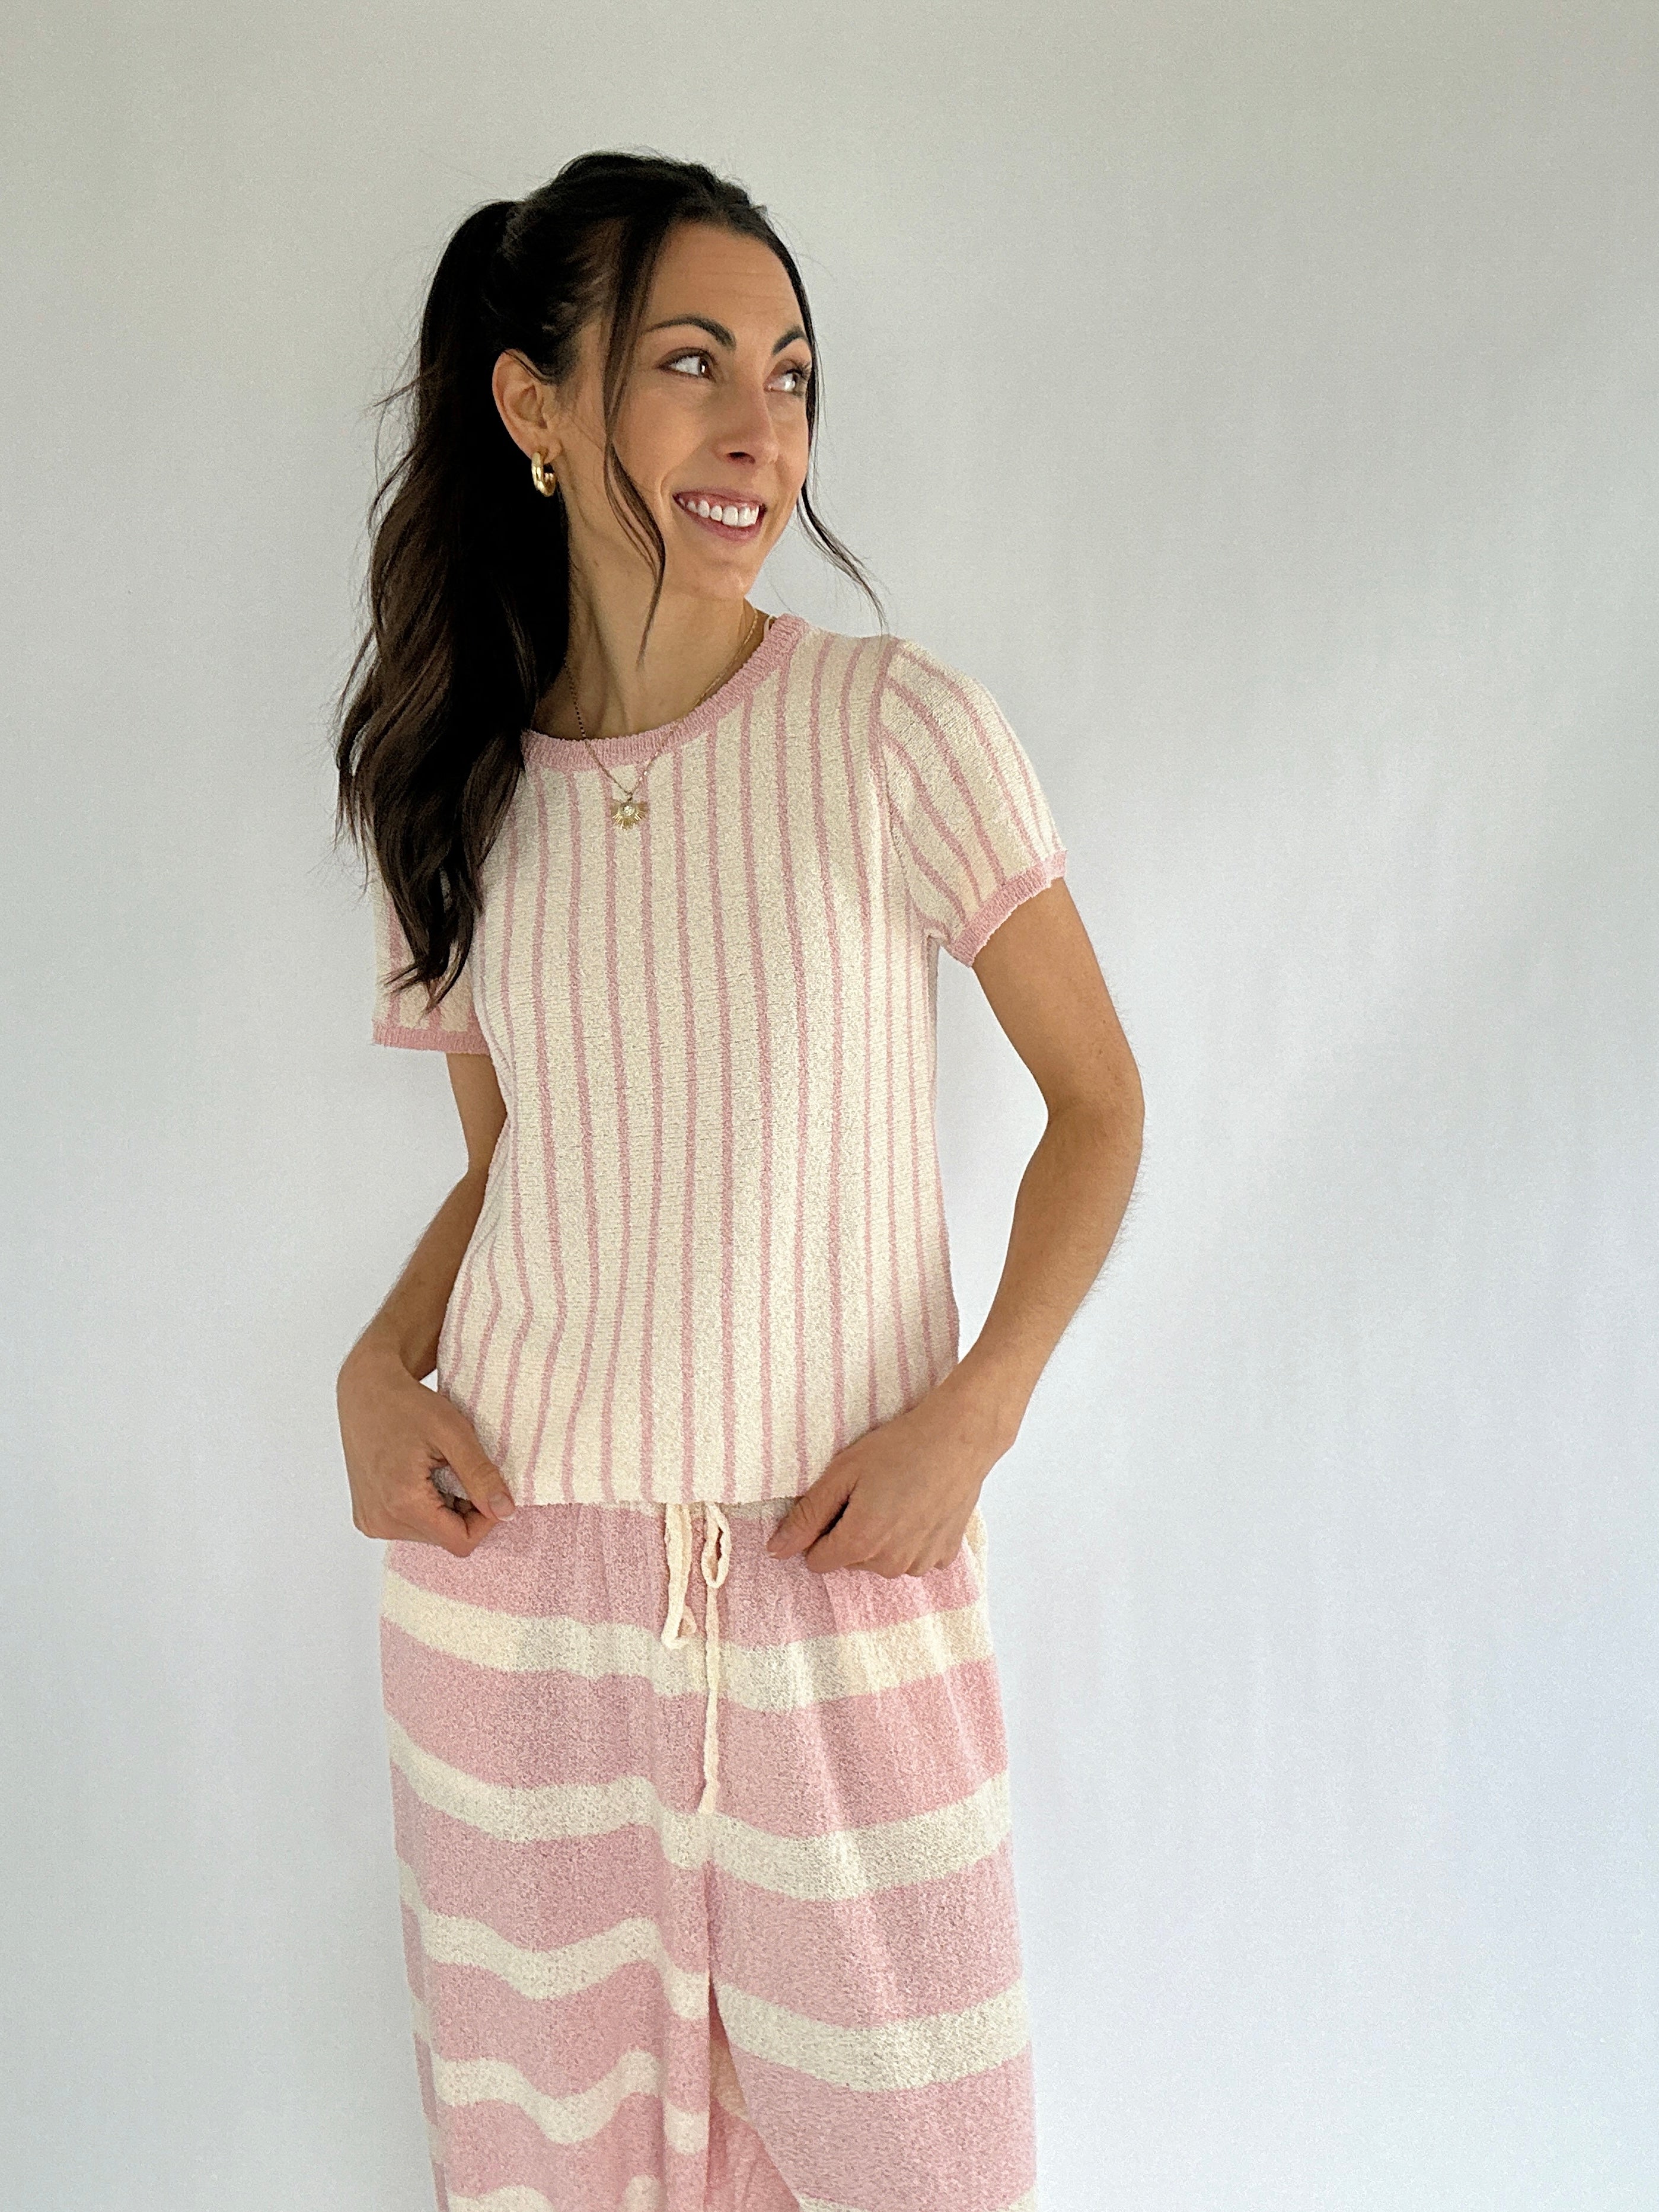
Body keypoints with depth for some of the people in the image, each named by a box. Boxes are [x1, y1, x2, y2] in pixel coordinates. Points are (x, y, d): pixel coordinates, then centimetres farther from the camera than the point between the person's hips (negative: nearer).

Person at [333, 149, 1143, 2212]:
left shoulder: (898, 727, -10)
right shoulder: (453, 783, 2)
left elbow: (1096, 1099, -3)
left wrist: (974, 1410, -15)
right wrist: (376, 1368, -4)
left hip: (843, 1557, -2)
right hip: (511, 1547, 3)